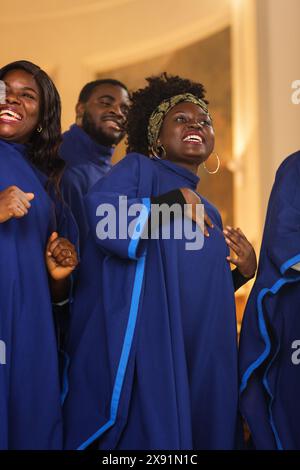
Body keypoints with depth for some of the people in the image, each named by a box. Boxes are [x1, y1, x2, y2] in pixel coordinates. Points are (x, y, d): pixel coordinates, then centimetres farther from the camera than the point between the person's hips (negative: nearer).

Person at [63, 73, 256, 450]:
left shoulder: (209, 213, 21)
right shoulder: (138, 168, 2)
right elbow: (103, 217, -19)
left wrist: (243, 273, 6)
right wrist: (174, 202, -11)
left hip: (200, 360, 7)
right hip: (144, 348, -7)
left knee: (200, 433, 9)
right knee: (149, 434, -6)